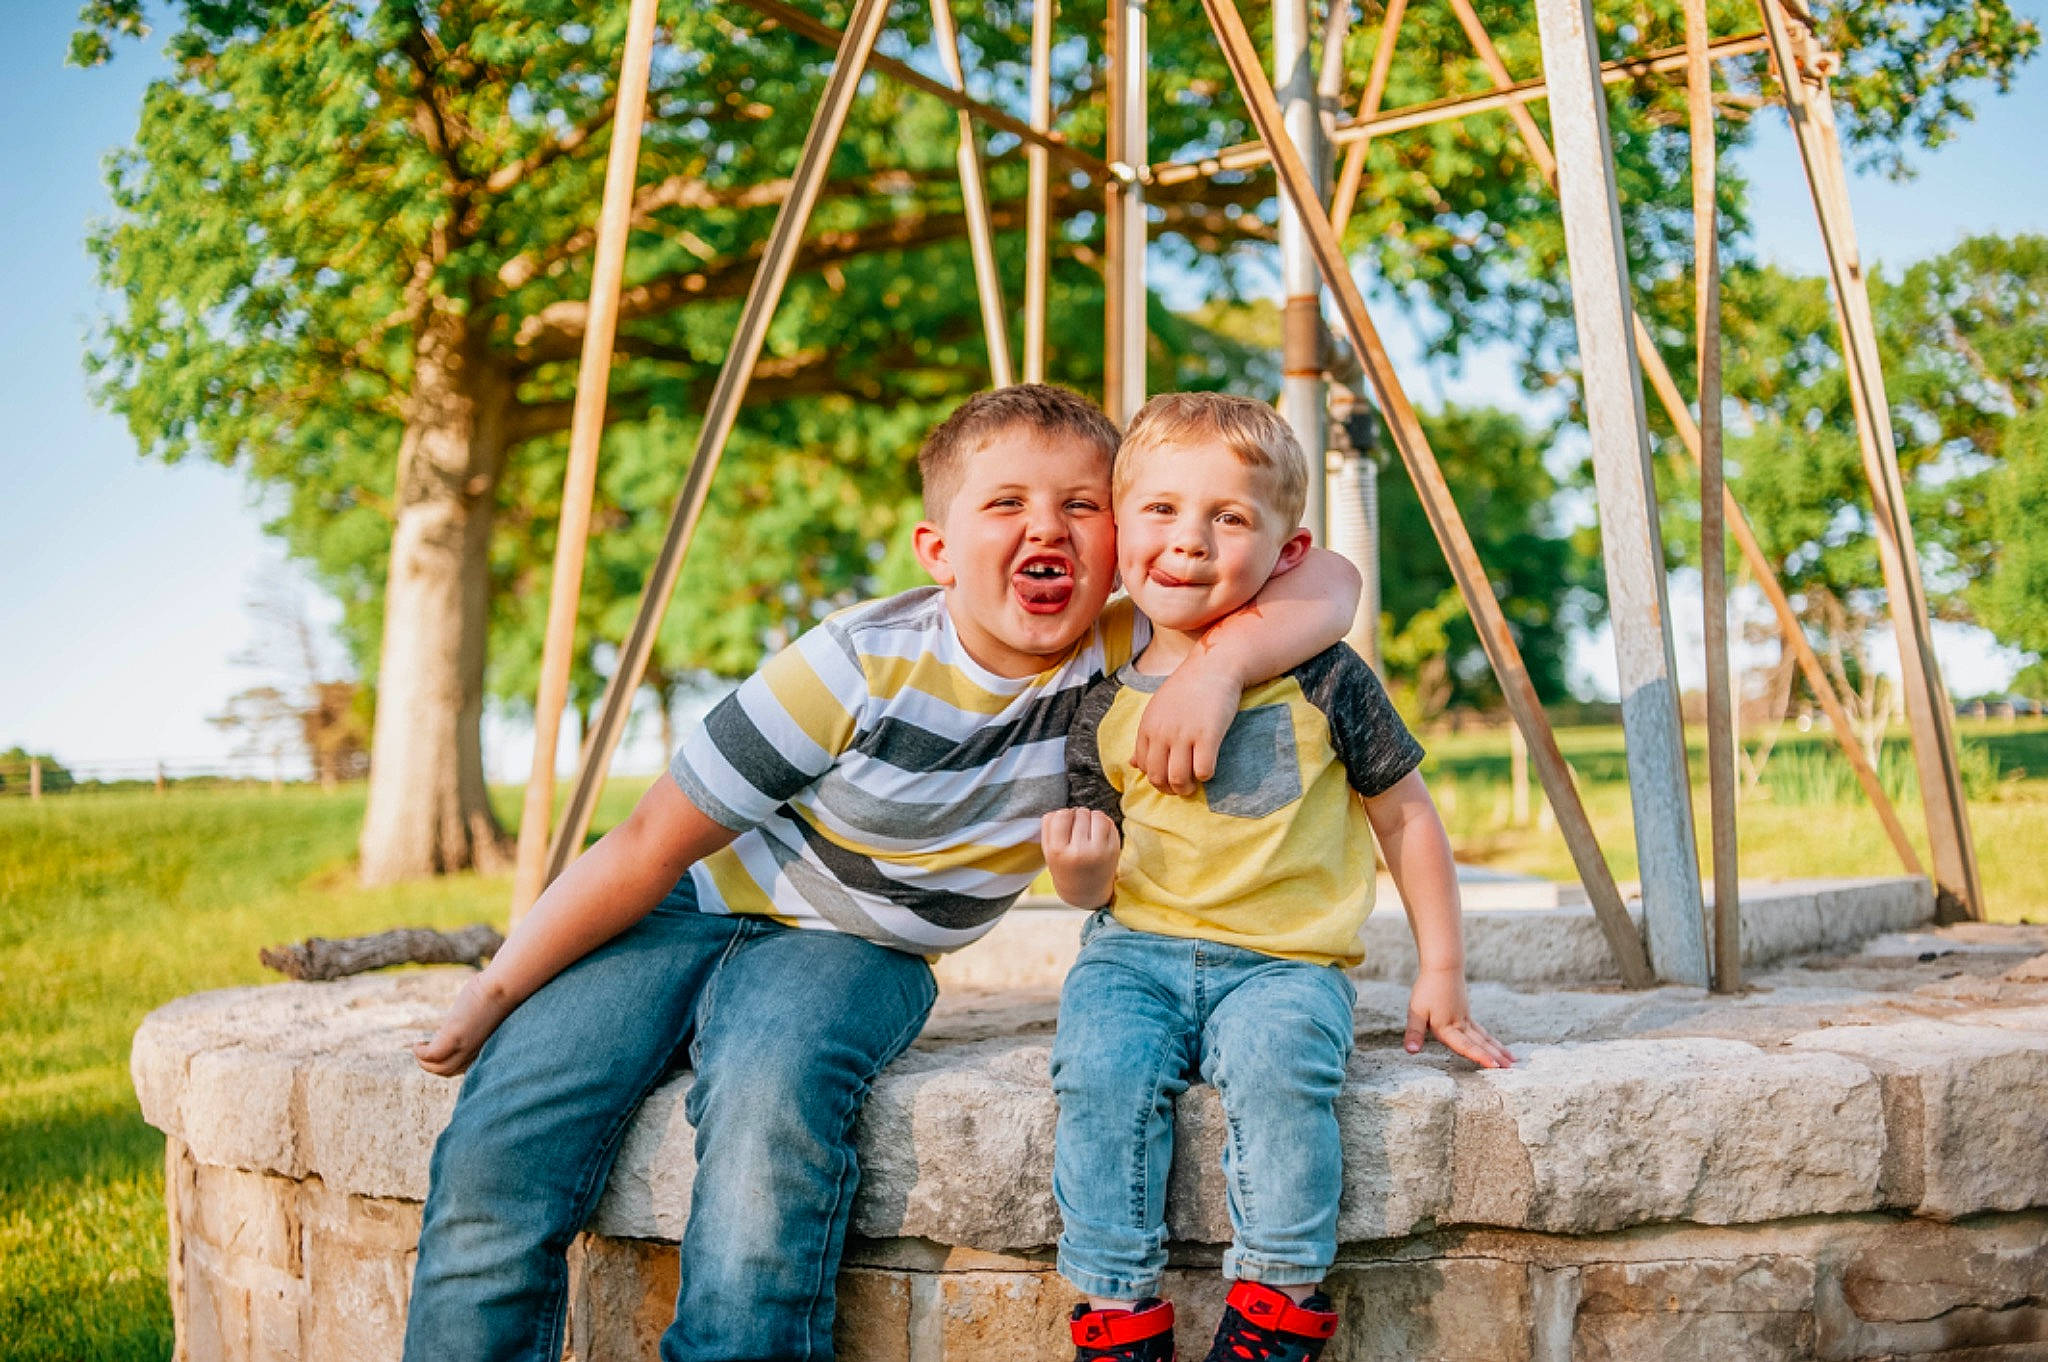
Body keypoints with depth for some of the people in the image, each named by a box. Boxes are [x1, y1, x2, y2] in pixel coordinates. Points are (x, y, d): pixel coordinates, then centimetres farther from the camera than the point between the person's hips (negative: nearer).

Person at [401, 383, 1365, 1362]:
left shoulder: (1118, 659, -13)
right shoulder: (861, 664, -23)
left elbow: (1326, 582, -18)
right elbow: (651, 844, -16)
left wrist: (1220, 664, -37)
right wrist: (492, 996, -11)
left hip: (851, 949, 1)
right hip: (689, 907, -1)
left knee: (772, 1096, -35)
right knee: (498, 1147, -22)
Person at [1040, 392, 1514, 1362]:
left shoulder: (1321, 677, -2)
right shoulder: (1106, 708, 3)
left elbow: (1406, 816, 8)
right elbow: (1098, 889, 11)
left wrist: (1441, 972, 7)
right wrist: (1080, 872, -14)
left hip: (1283, 961, -2)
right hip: (1135, 952, 2)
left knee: (1279, 1063, -33)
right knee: (1099, 1069, -28)